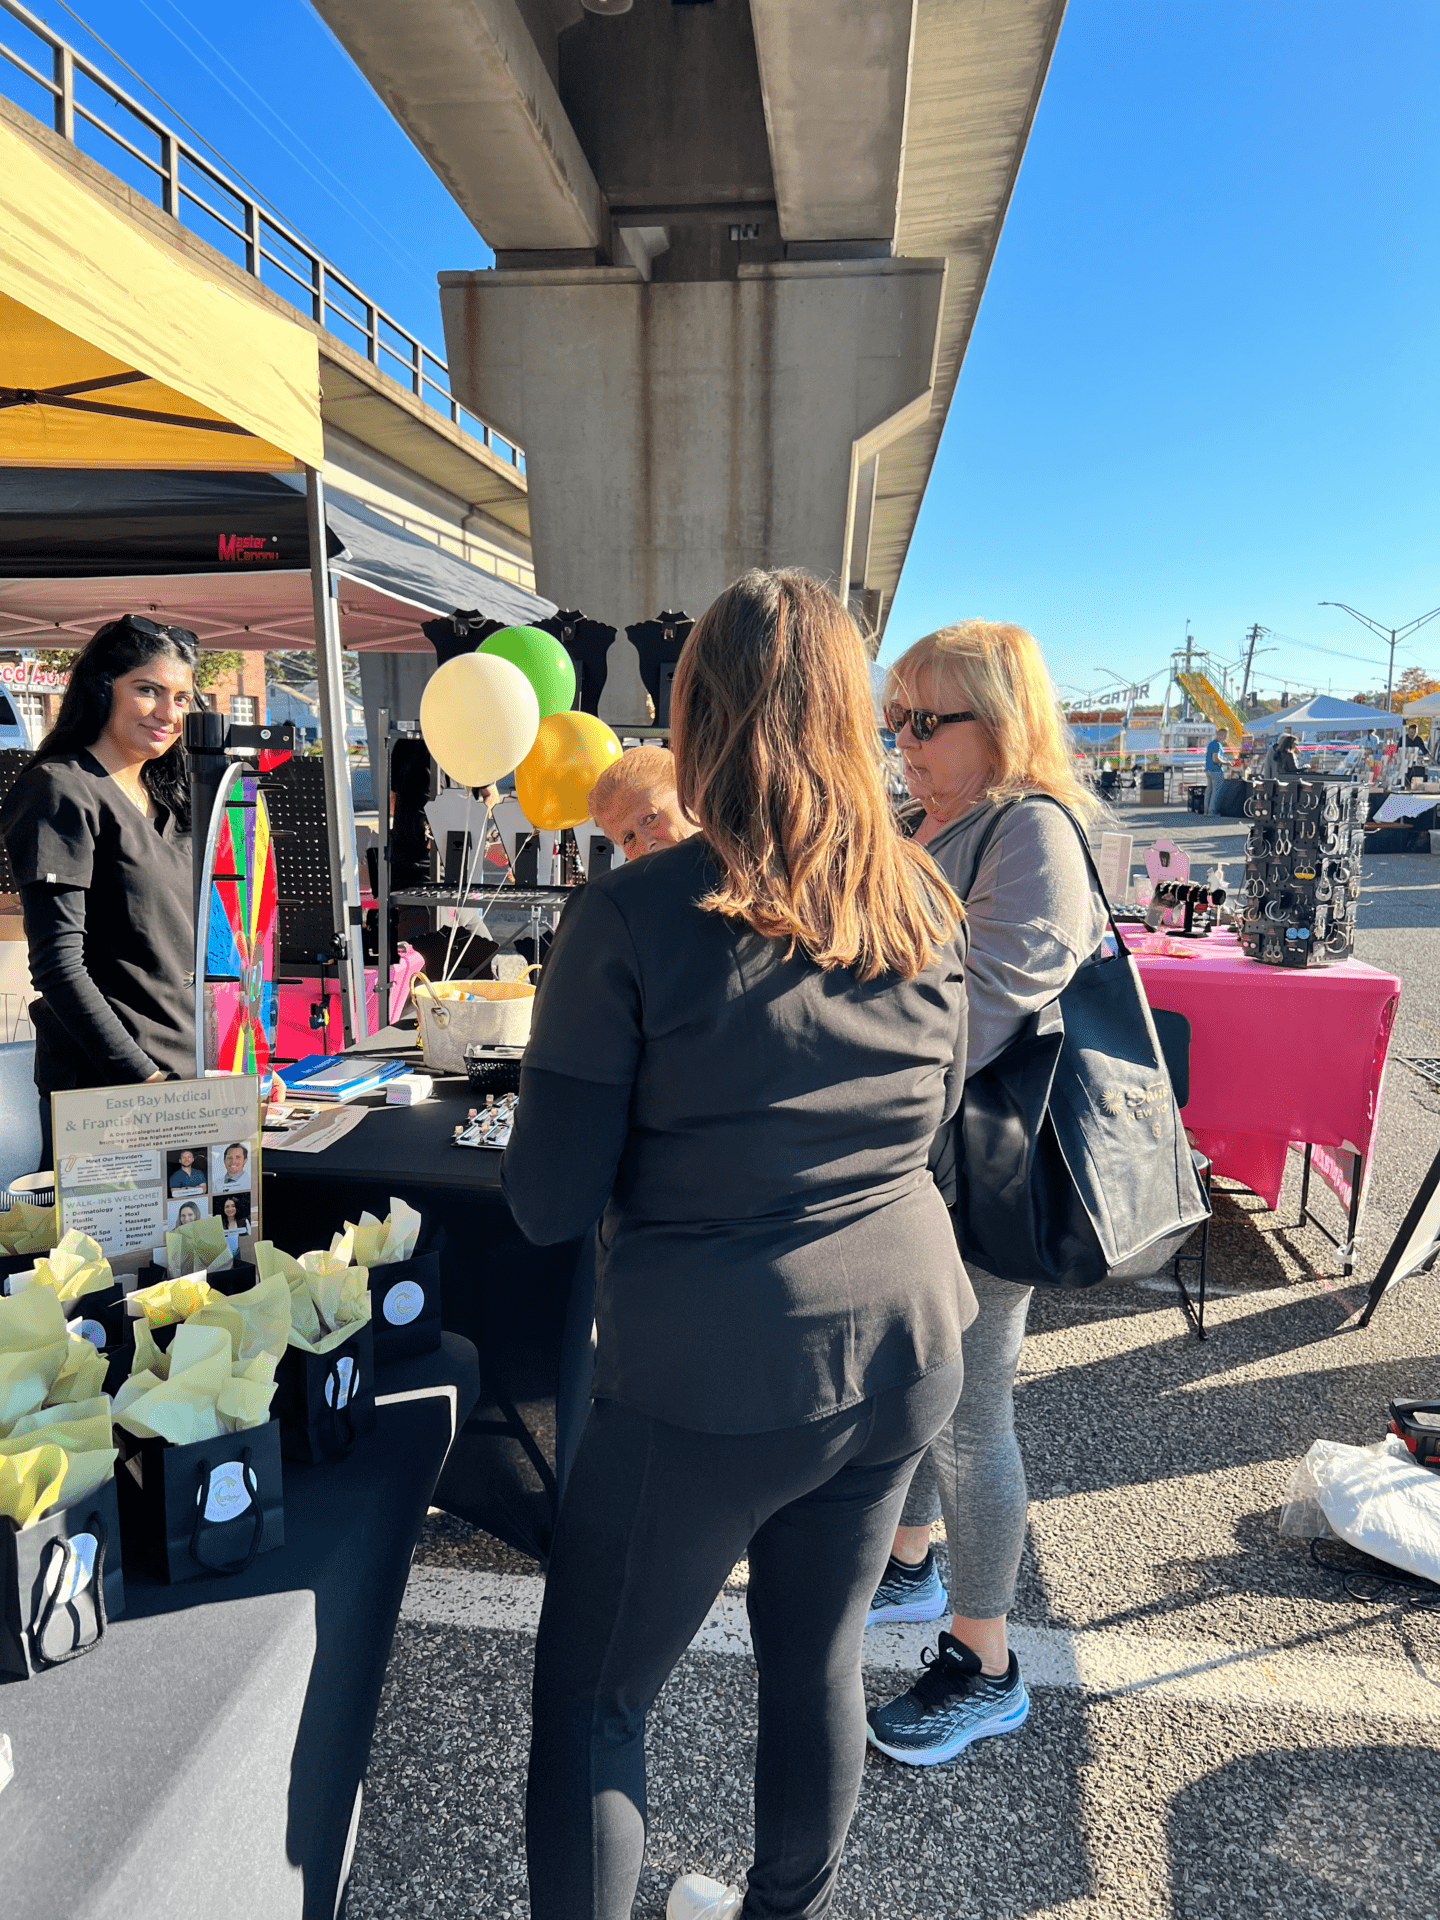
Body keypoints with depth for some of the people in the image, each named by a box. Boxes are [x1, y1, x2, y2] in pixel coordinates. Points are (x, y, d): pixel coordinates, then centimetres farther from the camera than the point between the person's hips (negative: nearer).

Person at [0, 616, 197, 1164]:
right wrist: (144, 1078, -20)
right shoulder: (62, 790, -8)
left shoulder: (163, 800, 15)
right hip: (105, 1088, -7)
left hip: (189, 1075, 7)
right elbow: (58, 965, -15)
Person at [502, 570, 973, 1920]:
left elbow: (548, 1203, -13)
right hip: (901, 1351, 6)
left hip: (710, 1377, -5)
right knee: (819, 1660, 25)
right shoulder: (922, 904, -3)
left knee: (590, 1701, 17)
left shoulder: (636, 913, -18)